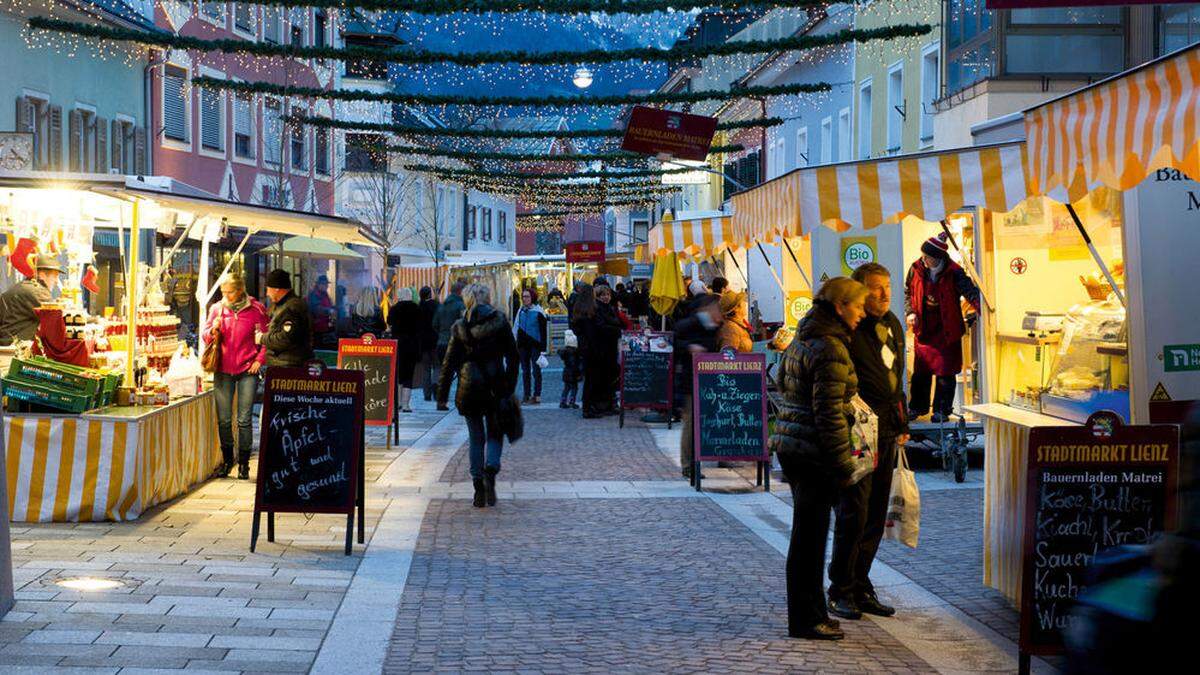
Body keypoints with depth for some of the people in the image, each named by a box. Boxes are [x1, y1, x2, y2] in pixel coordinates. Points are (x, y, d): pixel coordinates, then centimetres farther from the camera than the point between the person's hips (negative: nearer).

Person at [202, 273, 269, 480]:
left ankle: (243, 463, 9)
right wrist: (213, 331, -9)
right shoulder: (217, 308, 6)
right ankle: (227, 460, 19)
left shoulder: (255, 309, -2)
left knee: (244, 420, -2)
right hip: (223, 370, 3)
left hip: (247, 370, -3)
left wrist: (260, 359, -2)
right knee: (223, 420, 4)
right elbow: (206, 336, 13)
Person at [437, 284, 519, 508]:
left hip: (469, 389, 1)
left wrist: (442, 396, 4)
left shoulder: (459, 327, 0)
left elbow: (449, 363, 0)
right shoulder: (500, 321, -2)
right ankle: (490, 469, -14)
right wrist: (510, 387, 7)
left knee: (476, 438, 10)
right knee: (495, 434, 13)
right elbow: (513, 357, -1)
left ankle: (479, 489, 7)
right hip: (495, 387, -1)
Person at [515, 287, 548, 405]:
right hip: (523, 344, 6)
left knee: (536, 371, -2)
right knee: (525, 371, 10)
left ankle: (537, 396, 3)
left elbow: (544, 330, -7)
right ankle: (526, 395, 15)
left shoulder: (538, 312, -7)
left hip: (535, 344, -5)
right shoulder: (521, 311, 9)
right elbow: (517, 328, 16)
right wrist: (516, 344, 10)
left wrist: (543, 347, -11)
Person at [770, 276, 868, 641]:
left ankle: (810, 613, 26)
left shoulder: (803, 339, 14)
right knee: (810, 535, -2)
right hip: (814, 453, -10)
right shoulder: (830, 349, -17)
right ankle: (806, 620, 7)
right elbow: (829, 413, -21)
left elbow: (783, 385, 21)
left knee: (808, 533, 17)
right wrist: (843, 465, -16)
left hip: (790, 445, 10)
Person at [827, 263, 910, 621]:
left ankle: (860, 587, 21)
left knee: (875, 516, 12)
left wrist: (901, 424, 22)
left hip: (886, 432, 8)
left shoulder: (893, 325, 13)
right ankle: (841, 591, 8)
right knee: (854, 514, -5)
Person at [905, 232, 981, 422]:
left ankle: (942, 410, 14)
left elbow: (970, 291, -20)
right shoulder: (916, 269, -4)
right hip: (923, 330, 3)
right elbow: (908, 292, 12)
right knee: (920, 372, 13)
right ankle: (917, 406, 28)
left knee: (945, 374, 1)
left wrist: (979, 307, -38)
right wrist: (910, 312, -1)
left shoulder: (954, 273, -15)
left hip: (947, 331, -3)